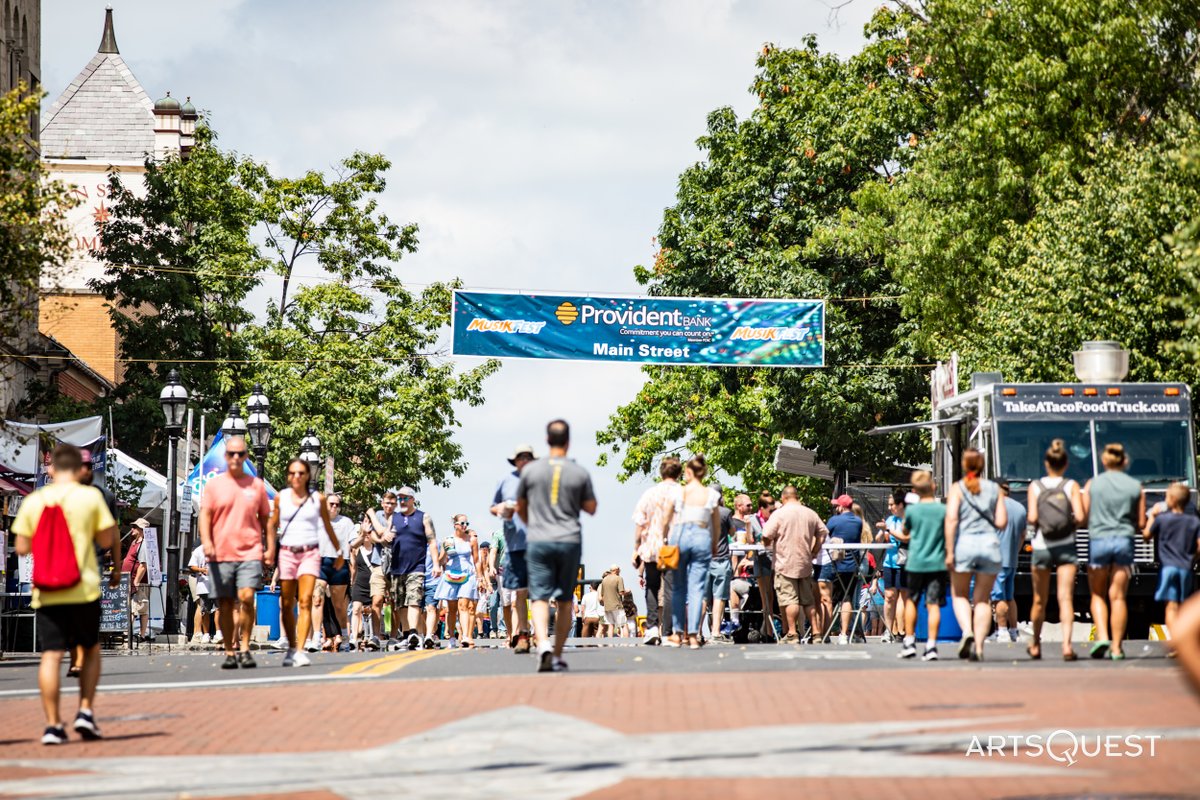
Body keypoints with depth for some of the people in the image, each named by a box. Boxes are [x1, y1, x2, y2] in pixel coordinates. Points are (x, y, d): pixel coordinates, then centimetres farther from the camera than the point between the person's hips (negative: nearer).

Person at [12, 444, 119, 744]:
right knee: (91, 649, 17)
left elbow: (22, 548, 5)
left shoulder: (33, 501, 3)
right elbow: (105, 540, 1)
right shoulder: (90, 496, -2)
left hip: (46, 593, 1)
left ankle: (53, 725, -4)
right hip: (83, 589, -1)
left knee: (51, 656, 1)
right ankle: (85, 711, 6)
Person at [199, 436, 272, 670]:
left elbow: (265, 518, 15)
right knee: (225, 604, 3)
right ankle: (229, 652, 12)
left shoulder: (256, 485, 10)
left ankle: (244, 648, -5)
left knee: (247, 598, -16)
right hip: (221, 554, 1)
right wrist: (206, 541, -12)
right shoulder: (213, 484, 8)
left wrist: (271, 548, 8)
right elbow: (205, 515, 3)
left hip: (250, 552, -1)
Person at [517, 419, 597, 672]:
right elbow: (591, 508, 10)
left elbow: (520, 507, 13)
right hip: (570, 541, 1)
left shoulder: (530, 470, 2)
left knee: (540, 598, -5)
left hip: (538, 541, -1)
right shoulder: (580, 473, 0)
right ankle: (558, 656, 11)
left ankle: (543, 644, -29)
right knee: (565, 601, 11)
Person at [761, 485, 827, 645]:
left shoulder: (780, 514, -8)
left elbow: (766, 536, -12)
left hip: (786, 564, -5)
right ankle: (816, 632, 9)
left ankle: (792, 634, -7)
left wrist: (768, 545, 9)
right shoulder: (811, 514, 8)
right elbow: (822, 533, 11)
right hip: (805, 564, 5)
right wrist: (813, 552, 17)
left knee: (790, 600, -5)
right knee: (808, 600, 10)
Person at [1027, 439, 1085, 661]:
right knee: (1066, 597, -6)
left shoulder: (1035, 487, 0)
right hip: (1066, 546, -1)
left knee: (1039, 600, 13)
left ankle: (1035, 645, 27)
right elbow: (1080, 517, -10)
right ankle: (1066, 643, -22)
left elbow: (1032, 518, -9)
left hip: (1041, 547, 1)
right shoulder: (1071, 486, -1)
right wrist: (1072, 523, 11)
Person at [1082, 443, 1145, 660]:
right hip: (1124, 542, 1)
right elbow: (1141, 523, 5)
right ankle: (1116, 647, 3)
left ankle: (1101, 637, -7)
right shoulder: (1136, 487, 4)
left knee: (1098, 595, 12)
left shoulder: (1093, 484, 1)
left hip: (1098, 540, -1)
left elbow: (1082, 517, 0)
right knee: (1118, 596, 4)